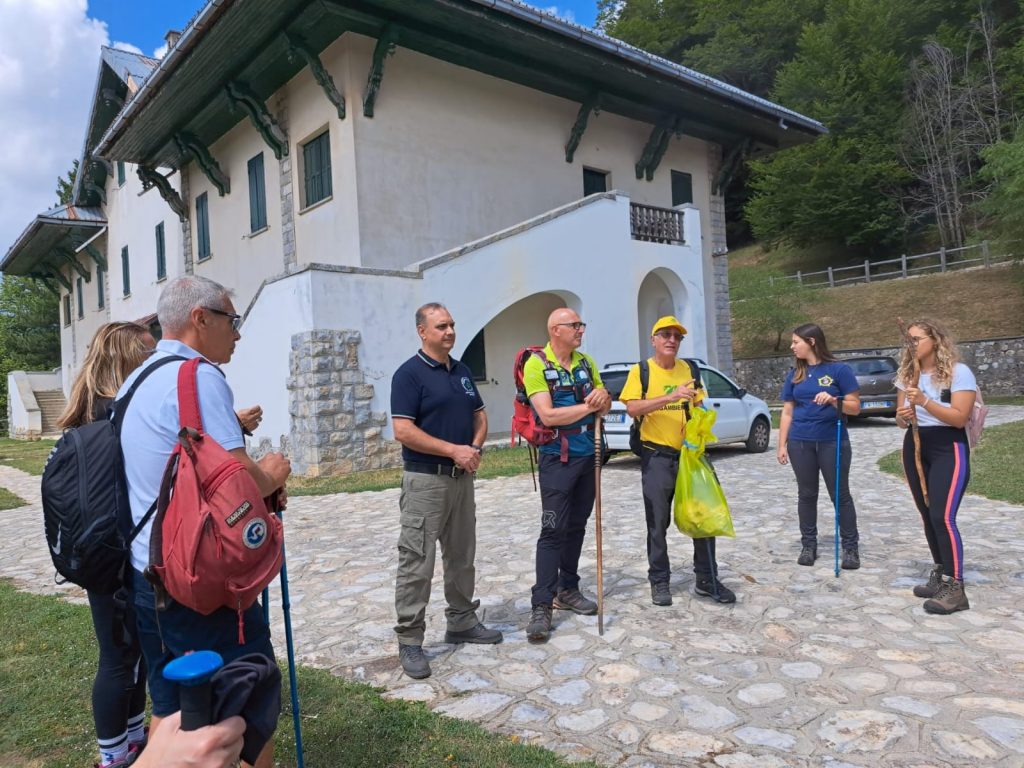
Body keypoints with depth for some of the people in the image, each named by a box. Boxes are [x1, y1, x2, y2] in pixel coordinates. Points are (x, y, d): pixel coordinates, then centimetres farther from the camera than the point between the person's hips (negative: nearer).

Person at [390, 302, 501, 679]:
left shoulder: (462, 370, 12)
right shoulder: (409, 373, -11)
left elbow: (479, 415, 16)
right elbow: (403, 431, -18)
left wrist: (475, 447, -5)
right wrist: (454, 450, -19)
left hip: (462, 477, 8)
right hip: (425, 479, -7)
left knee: (462, 556, 16)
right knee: (417, 562, -3)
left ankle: (462, 621, 31)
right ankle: (409, 642, 8)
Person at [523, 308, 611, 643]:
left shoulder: (587, 363, 9)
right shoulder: (536, 365, -11)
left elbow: (605, 407, 13)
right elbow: (548, 415, -21)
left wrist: (603, 396, -11)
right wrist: (587, 406, -15)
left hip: (588, 456, 7)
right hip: (557, 459, -6)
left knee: (577, 527, 13)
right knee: (554, 530, -8)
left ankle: (568, 590, 26)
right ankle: (541, 606, -3)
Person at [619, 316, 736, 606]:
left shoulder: (689, 370, 9)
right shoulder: (641, 371, -4)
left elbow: (698, 407, 14)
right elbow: (632, 408, -18)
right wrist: (670, 397, -28)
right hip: (656, 456, -4)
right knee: (658, 522, 4)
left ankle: (707, 580, 20)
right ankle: (659, 581, 17)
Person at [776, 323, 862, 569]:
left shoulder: (839, 369, -4)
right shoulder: (795, 374, 8)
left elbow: (855, 407, -4)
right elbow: (787, 412, 10)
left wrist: (833, 400, -23)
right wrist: (782, 444, 6)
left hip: (833, 442, -3)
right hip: (801, 443, 4)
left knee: (840, 495, 4)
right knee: (806, 494, 9)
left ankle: (851, 547, 15)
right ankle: (808, 545, 19)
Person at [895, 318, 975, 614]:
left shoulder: (959, 372, -10)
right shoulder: (906, 374, 9)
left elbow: (960, 418, -17)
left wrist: (924, 401, -25)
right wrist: (902, 417, -10)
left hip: (948, 450, -6)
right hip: (914, 449, 6)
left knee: (943, 517, -15)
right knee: (927, 517, 10)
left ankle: (955, 588, -10)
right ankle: (939, 575, 21)